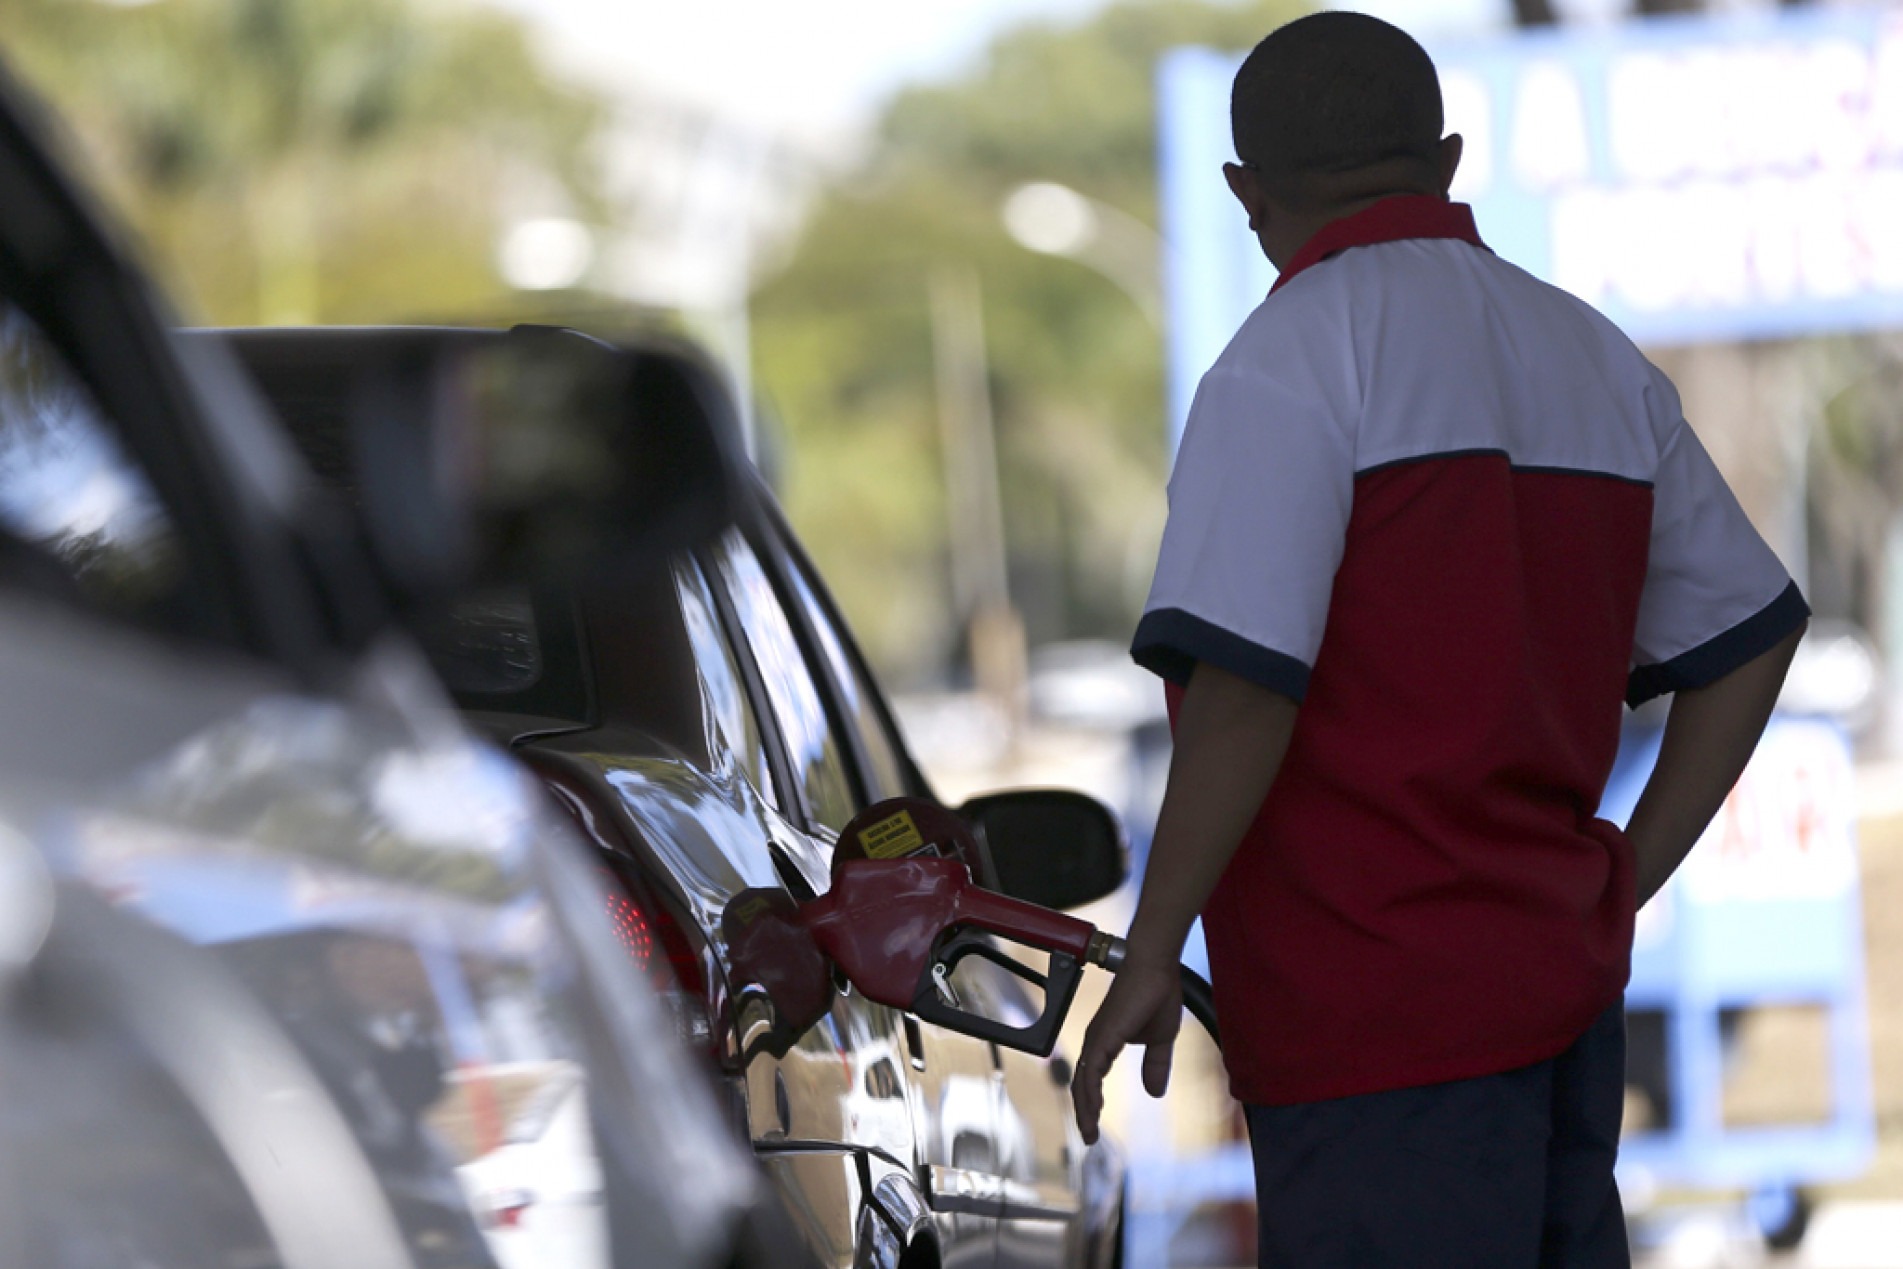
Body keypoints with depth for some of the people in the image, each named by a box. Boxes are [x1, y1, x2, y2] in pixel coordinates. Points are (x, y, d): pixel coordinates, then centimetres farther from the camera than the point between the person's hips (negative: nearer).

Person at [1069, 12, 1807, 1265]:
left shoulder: (1293, 357, -10)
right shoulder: (1597, 359, 14)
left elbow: (1244, 684, -19)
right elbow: (1749, 633, 18)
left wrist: (1152, 956, -12)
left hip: (1384, 1017, -8)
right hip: (1563, 989, 8)